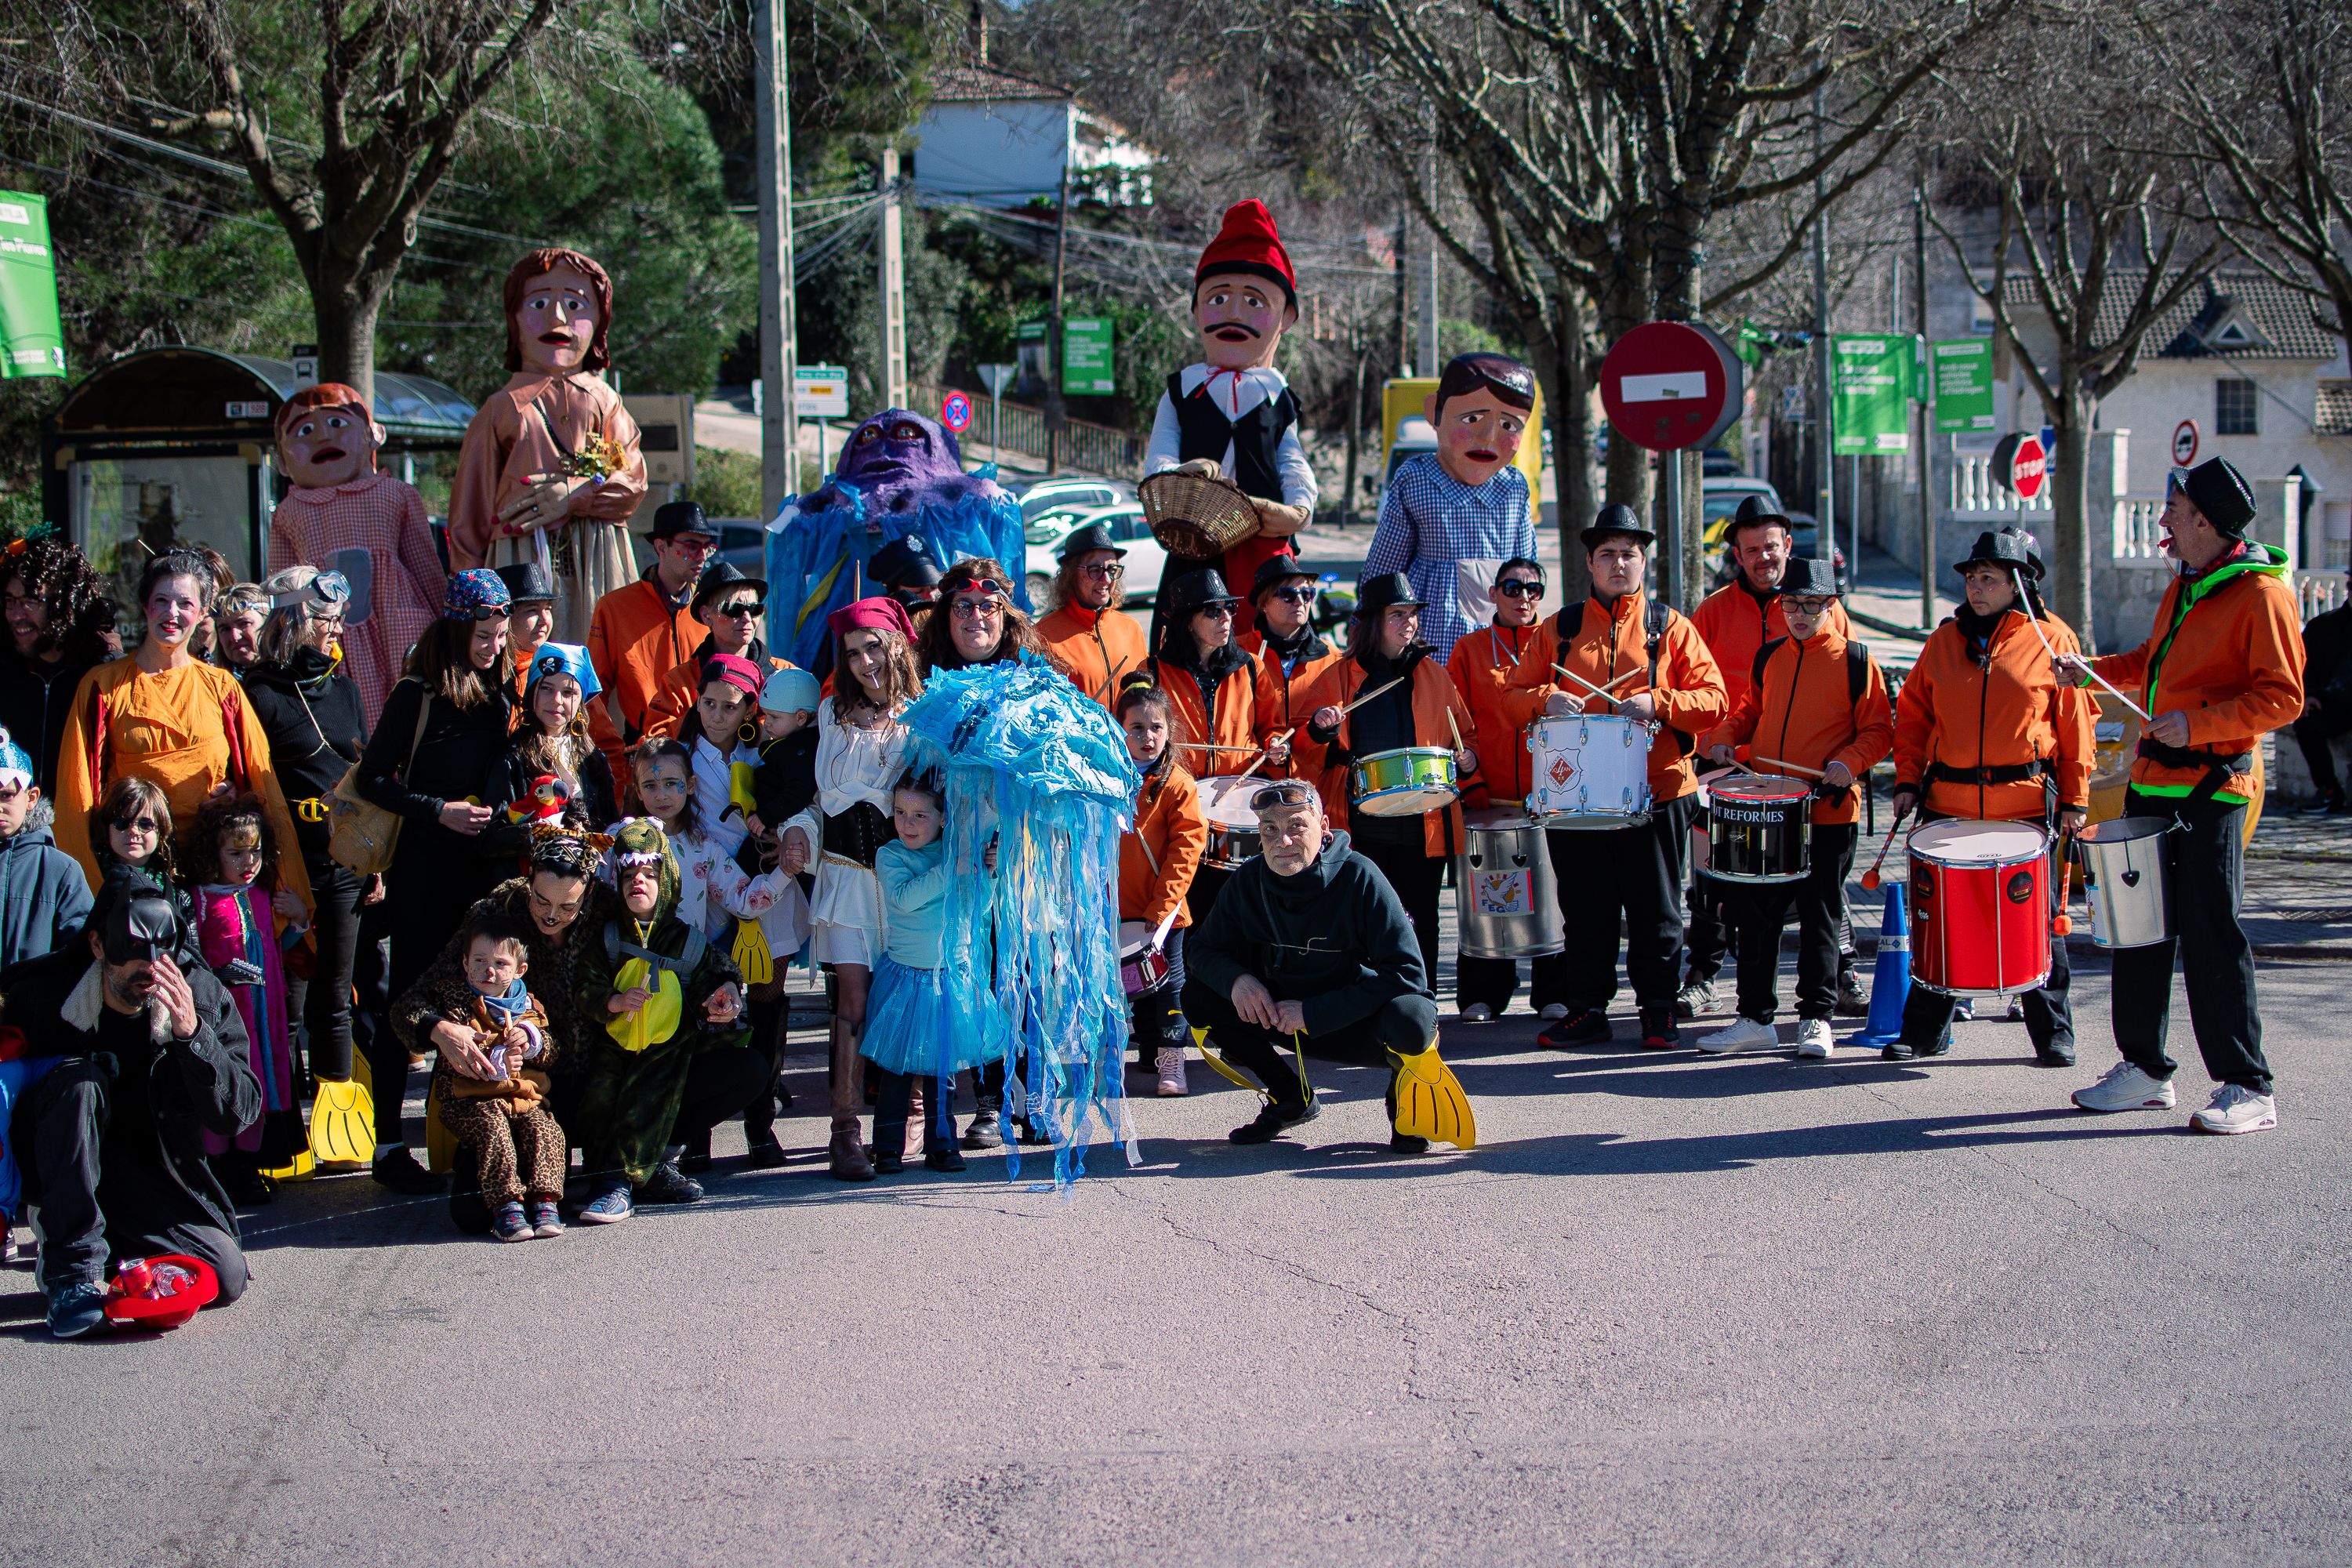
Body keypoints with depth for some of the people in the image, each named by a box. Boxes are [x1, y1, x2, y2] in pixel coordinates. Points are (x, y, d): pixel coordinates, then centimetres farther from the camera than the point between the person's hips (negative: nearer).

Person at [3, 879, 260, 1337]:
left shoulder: (202, 997, -13)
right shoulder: (40, 993, -17)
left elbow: (238, 1114, -18)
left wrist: (192, 1034, -32)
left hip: (149, 1174, 2)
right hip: (58, 1173, -1)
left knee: (226, 1277, -20)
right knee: (79, 1079, -32)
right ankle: (74, 1268, -26)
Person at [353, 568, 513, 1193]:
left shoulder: (497, 697, 11)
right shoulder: (419, 695, -6)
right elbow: (372, 779, -8)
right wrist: (439, 811, -16)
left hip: (481, 869, 5)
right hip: (424, 868, -5)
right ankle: (389, 1144, 2)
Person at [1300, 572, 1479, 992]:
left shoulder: (1432, 675, 12)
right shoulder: (1341, 676, 7)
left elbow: (1462, 734, 18)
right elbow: (1307, 748, 8)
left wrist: (1466, 759, -2)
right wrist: (1322, 728, -13)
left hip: (1423, 824, 1)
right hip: (1360, 823, -1)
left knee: (1419, 921, 4)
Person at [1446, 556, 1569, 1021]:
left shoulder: (1554, 645, 8)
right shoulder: (1470, 651, 9)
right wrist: (1472, 785, -5)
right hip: (1488, 798, 0)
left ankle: (1554, 994, 11)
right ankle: (1482, 994, 13)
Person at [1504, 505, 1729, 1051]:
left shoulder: (1670, 626, 5)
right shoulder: (1562, 627, 10)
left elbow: (1714, 700, -1)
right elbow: (1513, 696, 9)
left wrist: (1659, 704, -17)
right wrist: (1547, 699, -12)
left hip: (1656, 794, -2)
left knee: (1655, 910, 4)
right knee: (1585, 909, 6)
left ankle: (1658, 1009, 13)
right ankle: (1587, 1009, 15)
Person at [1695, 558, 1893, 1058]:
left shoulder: (1855, 661, -4)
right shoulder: (1768, 658, 10)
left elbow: (1879, 729, -3)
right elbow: (1750, 710, 21)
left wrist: (1850, 761, -20)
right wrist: (1725, 738, 1)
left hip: (1828, 813, -4)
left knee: (1819, 916, 3)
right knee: (1756, 913, 7)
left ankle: (1816, 1017, 12)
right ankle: (1755, 1019, 15)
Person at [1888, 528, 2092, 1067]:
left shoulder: (2052, 639, 0)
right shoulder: (1946, 639, 9)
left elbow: (2075, 724, 1)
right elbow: (1914, 715, 12)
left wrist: (2075, 799, -3)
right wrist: (1908, 780, 2)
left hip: (2028, 804, -3)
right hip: (1950, 800, 3)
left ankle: (2053, 1033, 13)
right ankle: (1926, 1029, 17)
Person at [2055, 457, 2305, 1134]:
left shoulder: (2260, 593, -13)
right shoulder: (2184, 586, 15)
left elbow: (2283, 697, -17)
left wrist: (2197, 724, -23)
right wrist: (2093, 670, 15)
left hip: (2210, 786, -9)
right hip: (2153, 777, 9)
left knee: (2211, 936, -9)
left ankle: (2248, 1089, -2)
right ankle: (2144, 1070, 23)